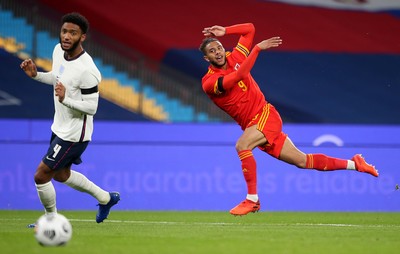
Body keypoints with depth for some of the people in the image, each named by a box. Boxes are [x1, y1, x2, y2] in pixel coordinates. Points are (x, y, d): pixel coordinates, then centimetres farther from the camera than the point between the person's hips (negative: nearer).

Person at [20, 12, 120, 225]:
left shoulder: (86, 70, -29)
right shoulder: (59, 50, -3)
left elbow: (91, 107, -24)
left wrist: (65, 99, -38)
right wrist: (35, 74, 0)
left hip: (74, 135, -9)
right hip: (60, 127, 9)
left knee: (41, 175, -3)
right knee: (61, 175, 25)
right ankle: (105, 198, 42)